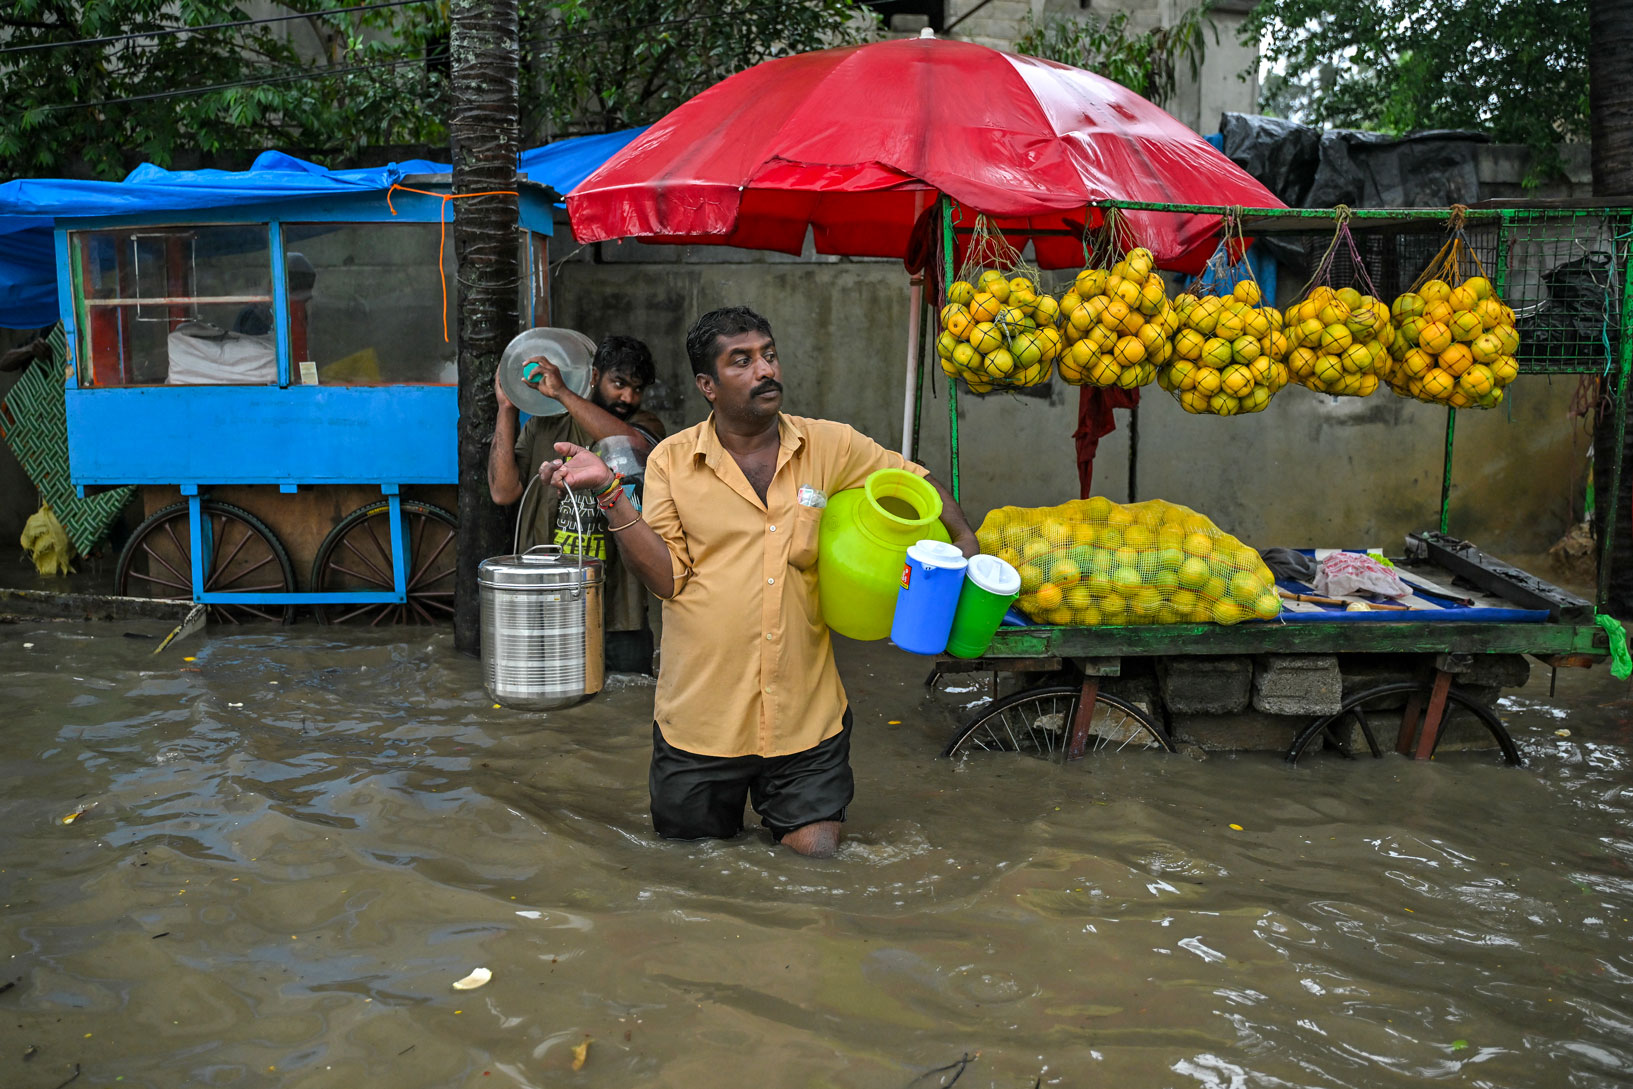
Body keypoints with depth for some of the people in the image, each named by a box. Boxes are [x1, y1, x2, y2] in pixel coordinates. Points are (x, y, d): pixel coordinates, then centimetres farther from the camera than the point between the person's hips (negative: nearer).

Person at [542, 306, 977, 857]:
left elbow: (916, 483, 14)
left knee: (816, 851, 1)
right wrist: (609, 492, -15)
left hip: (807, 714, 1)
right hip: (700, 715, 0)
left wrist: (965, 540, -1)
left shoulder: (830, 446, 1)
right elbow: (667, 577, -7)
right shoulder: (673, 460, -2)